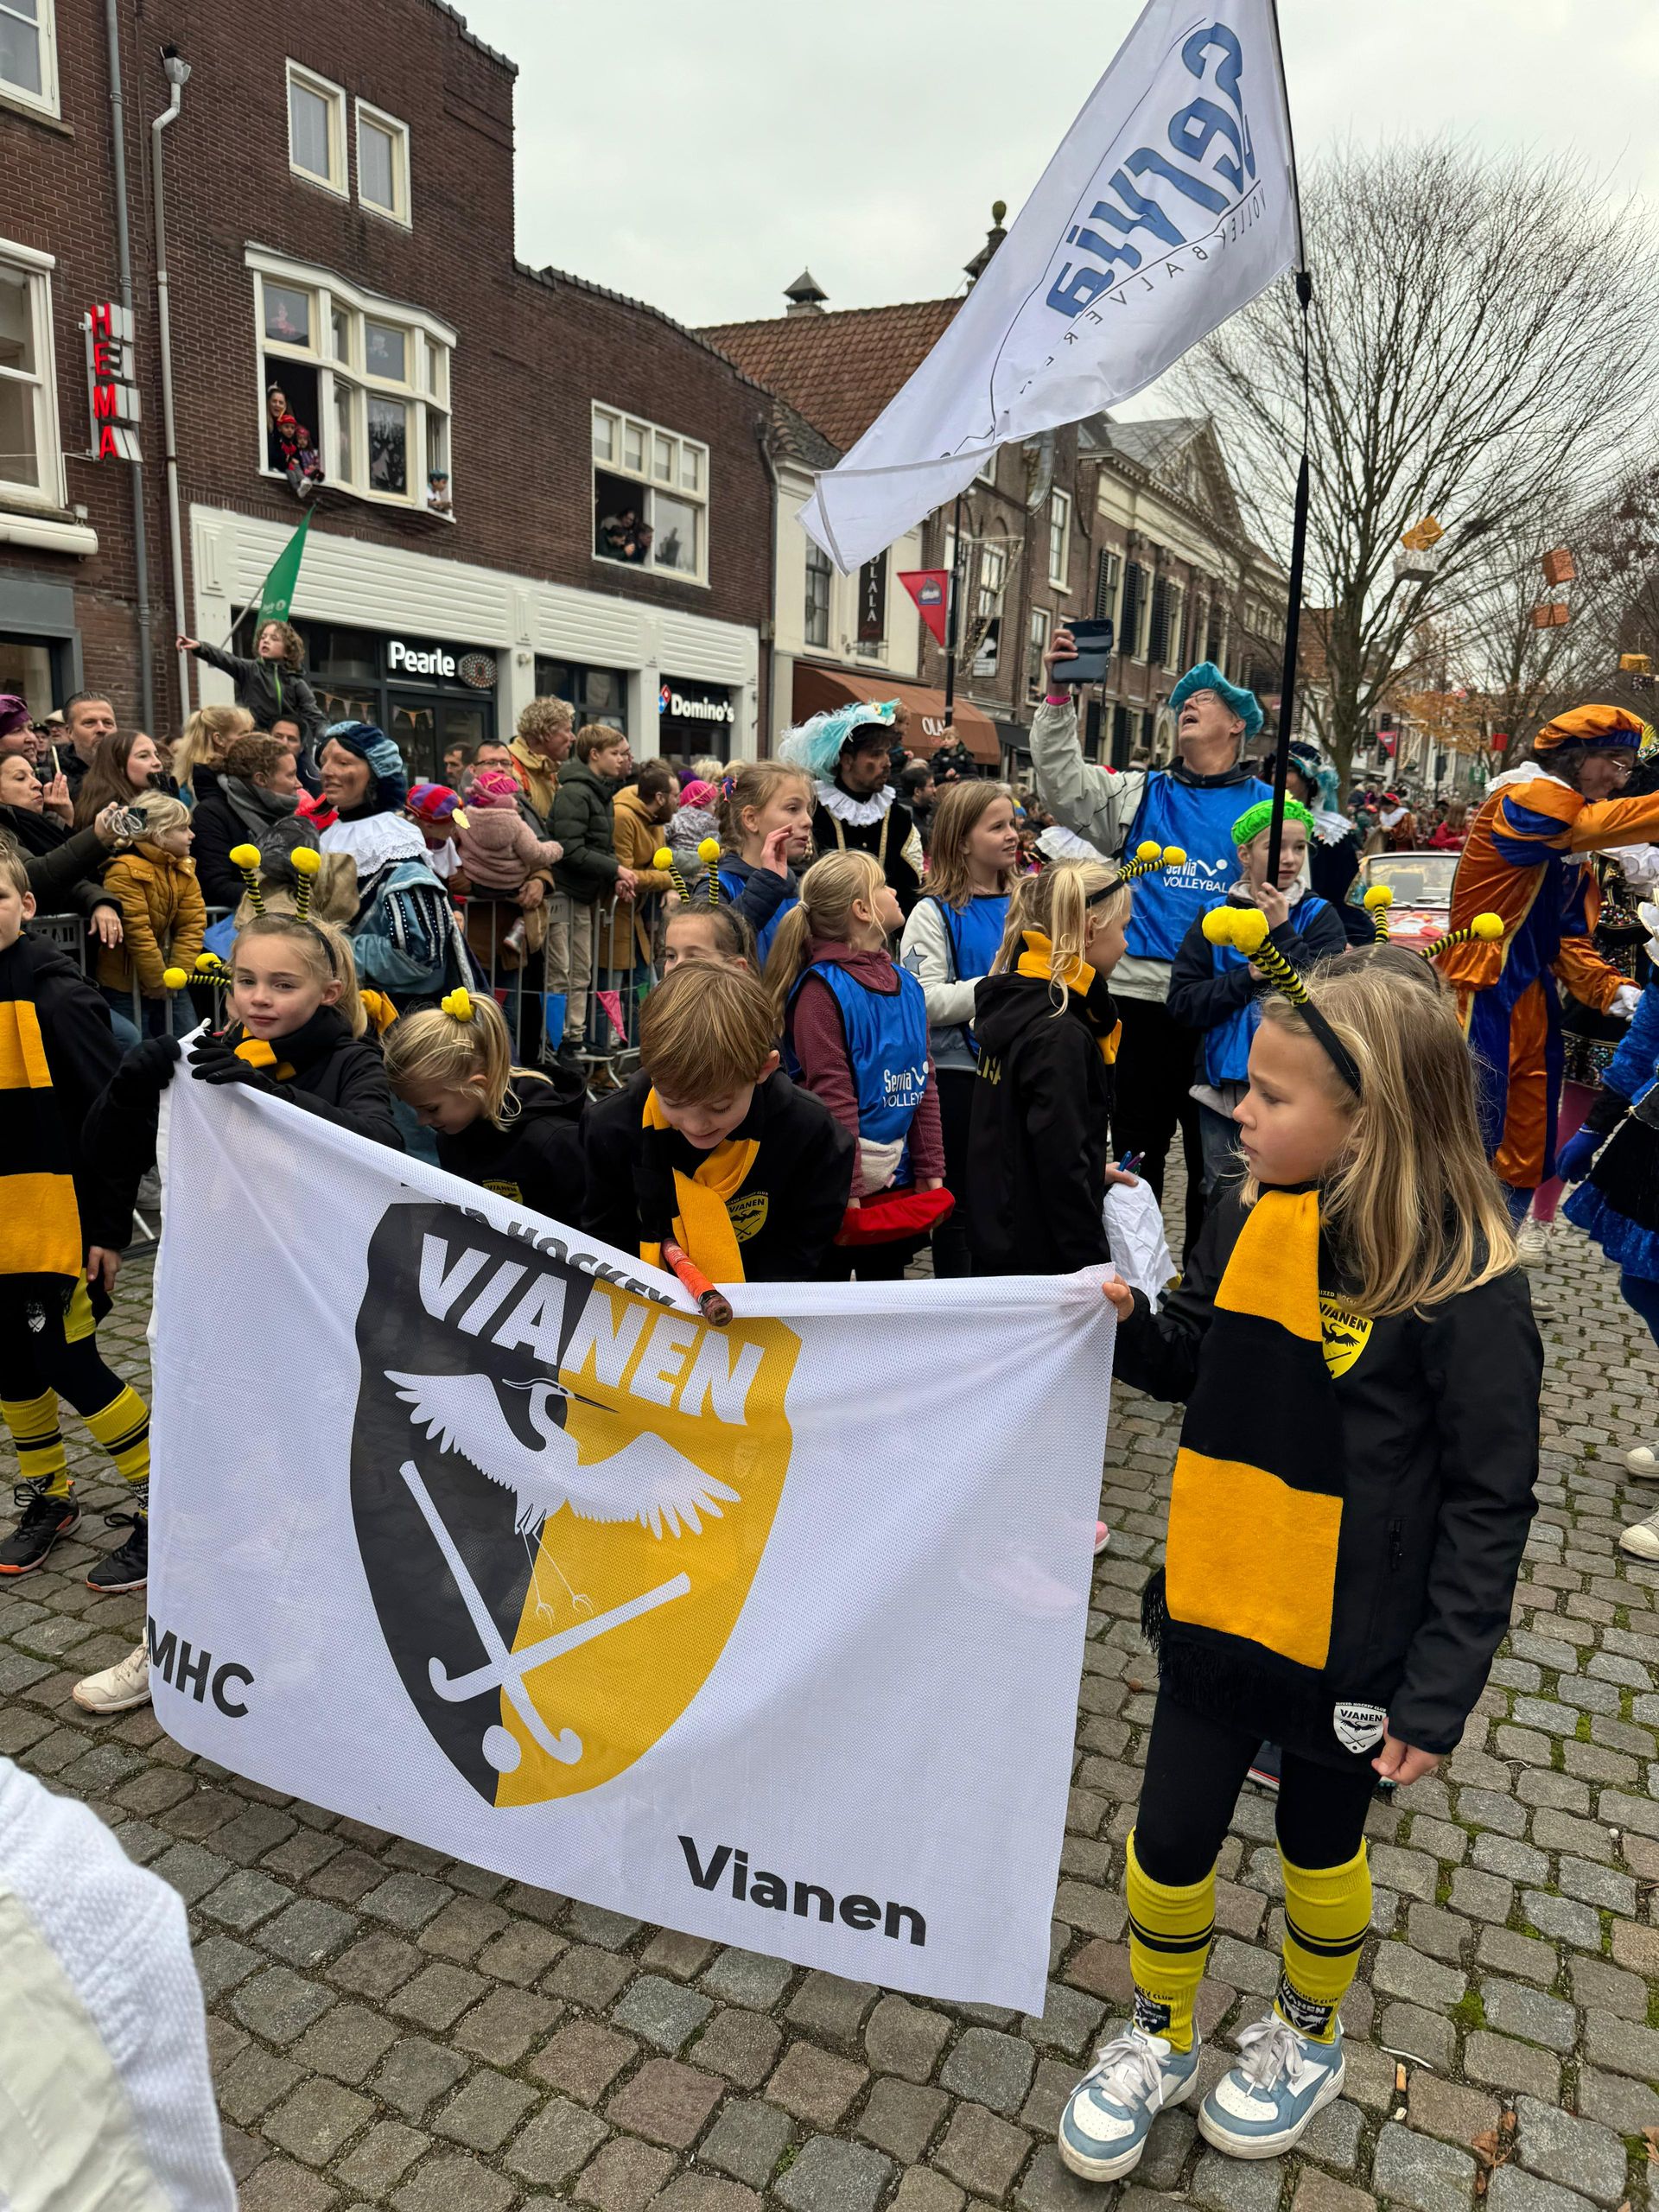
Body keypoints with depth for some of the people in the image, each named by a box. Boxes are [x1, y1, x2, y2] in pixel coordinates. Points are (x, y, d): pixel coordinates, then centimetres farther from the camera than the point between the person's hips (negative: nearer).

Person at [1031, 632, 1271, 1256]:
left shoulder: (1265, 806, 9)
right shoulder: (1143, 794, 11)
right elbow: (1064, 785, -2)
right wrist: (1059, 696, -12)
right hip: (1141, 997, 0)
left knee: (1217, 1155, 10)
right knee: (1136, 1145, 9)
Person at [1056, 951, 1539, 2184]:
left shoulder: (1465, 1292, -22)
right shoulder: (1247, 1223, -7)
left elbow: (1490, 1505, -15)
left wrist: (1440, 1689, -14)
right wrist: (1129, 1326, -12)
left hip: (1349, 1648, -4)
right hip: (1213, 1611, 4)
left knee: (1319, 1847, 22)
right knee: (1169, 1842, 15)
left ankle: (1309, 2039, 51)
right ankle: (1159, 2041, 43)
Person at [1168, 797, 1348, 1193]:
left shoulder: (1319, 915, 2)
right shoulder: (1215, 916, 5)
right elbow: (1182, 1003, -3)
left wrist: (1282, 933, -14)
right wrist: (1249, 977, -14)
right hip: (1224, 1088, 2)